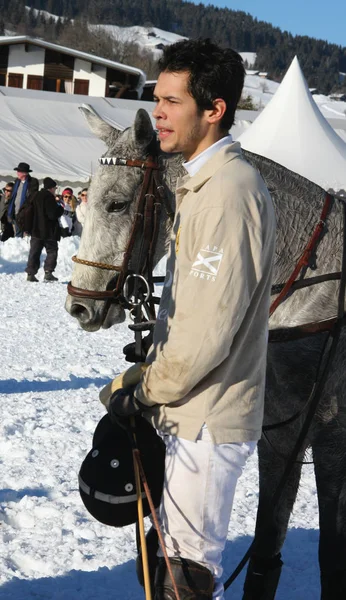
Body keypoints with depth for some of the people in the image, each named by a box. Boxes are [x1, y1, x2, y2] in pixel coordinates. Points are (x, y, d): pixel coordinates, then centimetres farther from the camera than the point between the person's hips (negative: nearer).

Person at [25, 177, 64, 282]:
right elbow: (53, 214, -19)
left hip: (36, 230, 7)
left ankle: (30, 273, 3)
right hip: (48, 231, -7)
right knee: (52, 251, 4)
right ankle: (48, 272, -6)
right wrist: (61, 208, -5)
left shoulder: (36, 196, 12)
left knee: (34, 252, 7)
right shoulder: (49, 197, -15)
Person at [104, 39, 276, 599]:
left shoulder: (229, 190, -22)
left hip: (209, 421, -10)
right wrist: (148, 379, 12)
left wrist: (144, 394, -14)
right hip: (192, 412, 10)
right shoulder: (202, 183, 12)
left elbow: (209, 327, -25)